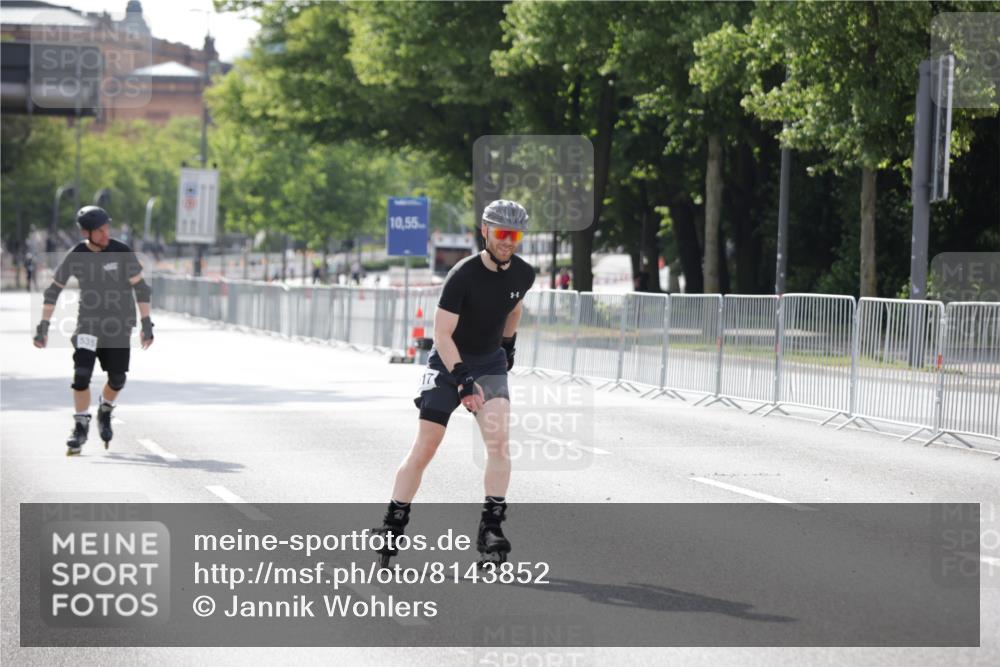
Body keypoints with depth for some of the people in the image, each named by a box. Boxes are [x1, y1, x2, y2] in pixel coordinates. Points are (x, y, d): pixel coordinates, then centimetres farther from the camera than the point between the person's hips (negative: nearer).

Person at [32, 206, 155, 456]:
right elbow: (53, 290, 3)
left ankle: (105, 412, 32)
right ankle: (81, 426, -3)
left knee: (117, 379, 2)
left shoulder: (122, 252, -11)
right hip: (88, 323, 0)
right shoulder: (75, 256, -7)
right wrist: (43, 326, -1)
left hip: (119, 326, 0)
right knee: (81, 375, -14)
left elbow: (140, 288, -6)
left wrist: (146, 324, -11)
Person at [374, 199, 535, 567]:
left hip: (490, 362, 4)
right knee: (424, 448, -6)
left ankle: (490, 529, -17)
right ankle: (392, 526, 6)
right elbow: (442, 333, -24)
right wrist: (462, 378, -33)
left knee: (498, 440, -18)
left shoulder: (523, 274, -5)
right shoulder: (463, 275, -22)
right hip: (448, 362, -4)